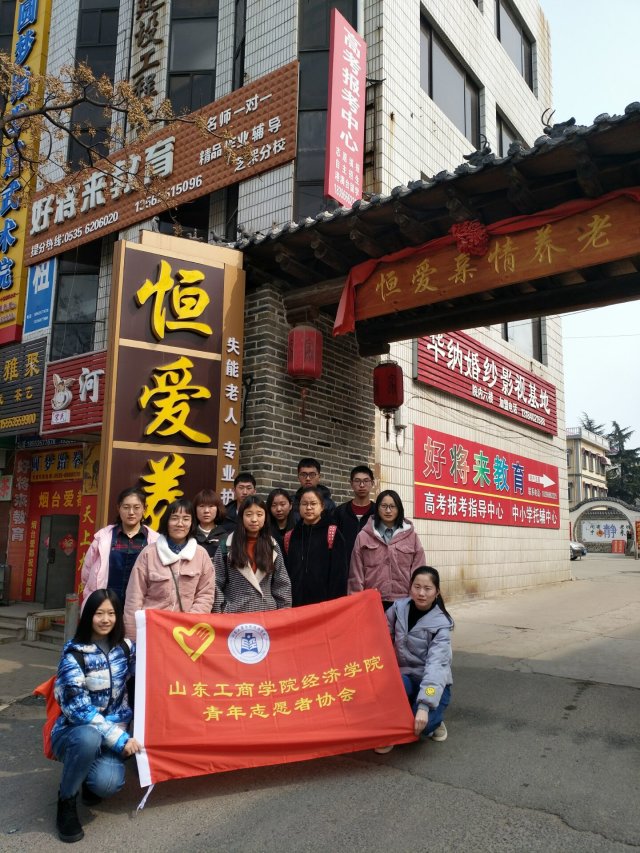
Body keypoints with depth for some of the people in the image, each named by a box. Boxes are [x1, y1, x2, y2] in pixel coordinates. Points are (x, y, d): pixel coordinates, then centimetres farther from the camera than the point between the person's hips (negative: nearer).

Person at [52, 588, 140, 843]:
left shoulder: (125, 648, -1)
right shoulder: (74, 653, -15)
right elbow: (78, 708, -21)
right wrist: (120, 738, -24)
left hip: (114, 732, 3)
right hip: (73, 732, -3)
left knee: (107, 784, -27)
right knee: (89, 737, -38)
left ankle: (91, 776, 13)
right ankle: (66, 800, -9)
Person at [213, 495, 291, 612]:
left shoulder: (272, 546, 4)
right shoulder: (228, 545, -3)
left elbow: (282, 584, 6)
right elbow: (216, 583, -2)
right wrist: (219, 611, -7)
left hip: (267, 612, 2)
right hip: (235, 612, -1)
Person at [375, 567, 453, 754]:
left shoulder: (441, 624, -17)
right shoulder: (398, 608, -5)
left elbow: (435, 665, -28)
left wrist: (424, 706, -38)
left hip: (432, 684, -2)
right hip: (404, 677, 2)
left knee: (421, 724, -30)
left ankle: (433, 720, 8)